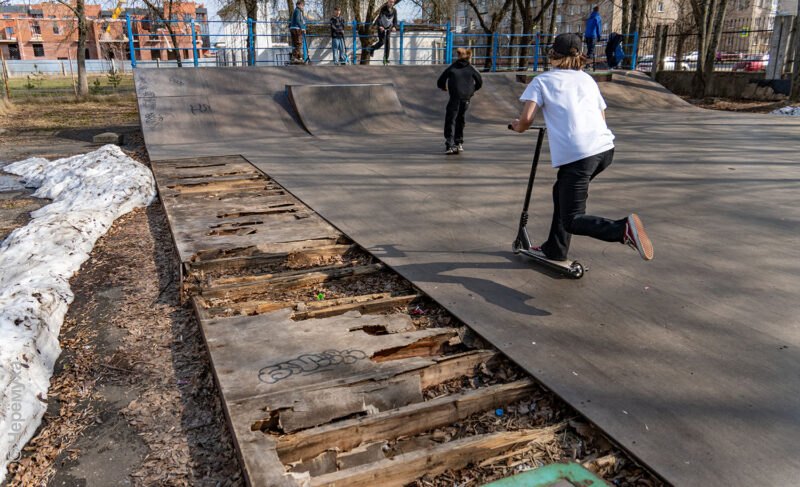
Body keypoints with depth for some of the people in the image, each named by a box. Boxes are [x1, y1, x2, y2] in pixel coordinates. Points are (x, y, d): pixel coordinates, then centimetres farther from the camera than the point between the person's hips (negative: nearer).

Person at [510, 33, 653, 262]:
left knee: (572, 220, -1)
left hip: (577, 154, -6)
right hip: (605, 148, 7)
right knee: (561, 190, 28)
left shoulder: (542, 80, 9)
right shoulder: (587, 79, 24)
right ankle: (555, 249, 35)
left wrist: (518, 126, 18)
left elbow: (527, 118, -5)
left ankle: (623, 229, -26)